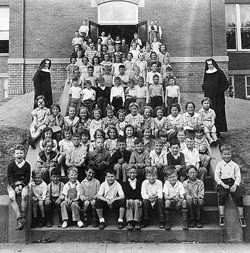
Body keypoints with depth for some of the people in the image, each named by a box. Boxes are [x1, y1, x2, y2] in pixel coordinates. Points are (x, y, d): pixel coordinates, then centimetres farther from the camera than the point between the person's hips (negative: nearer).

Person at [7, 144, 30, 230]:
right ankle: (20, 218, -33)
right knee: (12, 197, -31)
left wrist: (21, 185, -14)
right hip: (12, 185, 0)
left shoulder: (27, 165, 3)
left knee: (25, 195, -33)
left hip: (23, 184, 0)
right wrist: (15, 187, -18)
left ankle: (22, 215, -24)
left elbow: (27, 179, 3)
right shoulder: (10, 165, 2)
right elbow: (9, 178, -3)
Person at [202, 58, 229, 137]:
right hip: (208, 96, 4)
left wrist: (220, 90, -11)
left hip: (217, 97, -4)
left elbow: (226, 83, -2)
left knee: (217, 113, -6)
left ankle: (217, 131, -3)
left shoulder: (219, 72, -1)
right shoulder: (206, 73, 13)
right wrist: (204, 89, 7)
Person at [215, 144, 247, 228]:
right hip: (223, 183, -1)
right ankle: (221, 216, -21)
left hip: (233, 182, 1)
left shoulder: (235, 165, 11)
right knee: (222, 195, -28)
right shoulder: (219, 165, 8)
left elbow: (238, 177, 5)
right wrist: (223, 185, -13)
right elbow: (216, 177, 1)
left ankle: (241, 217, -9)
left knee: (239, 196, -23)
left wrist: (235, 185, -13)